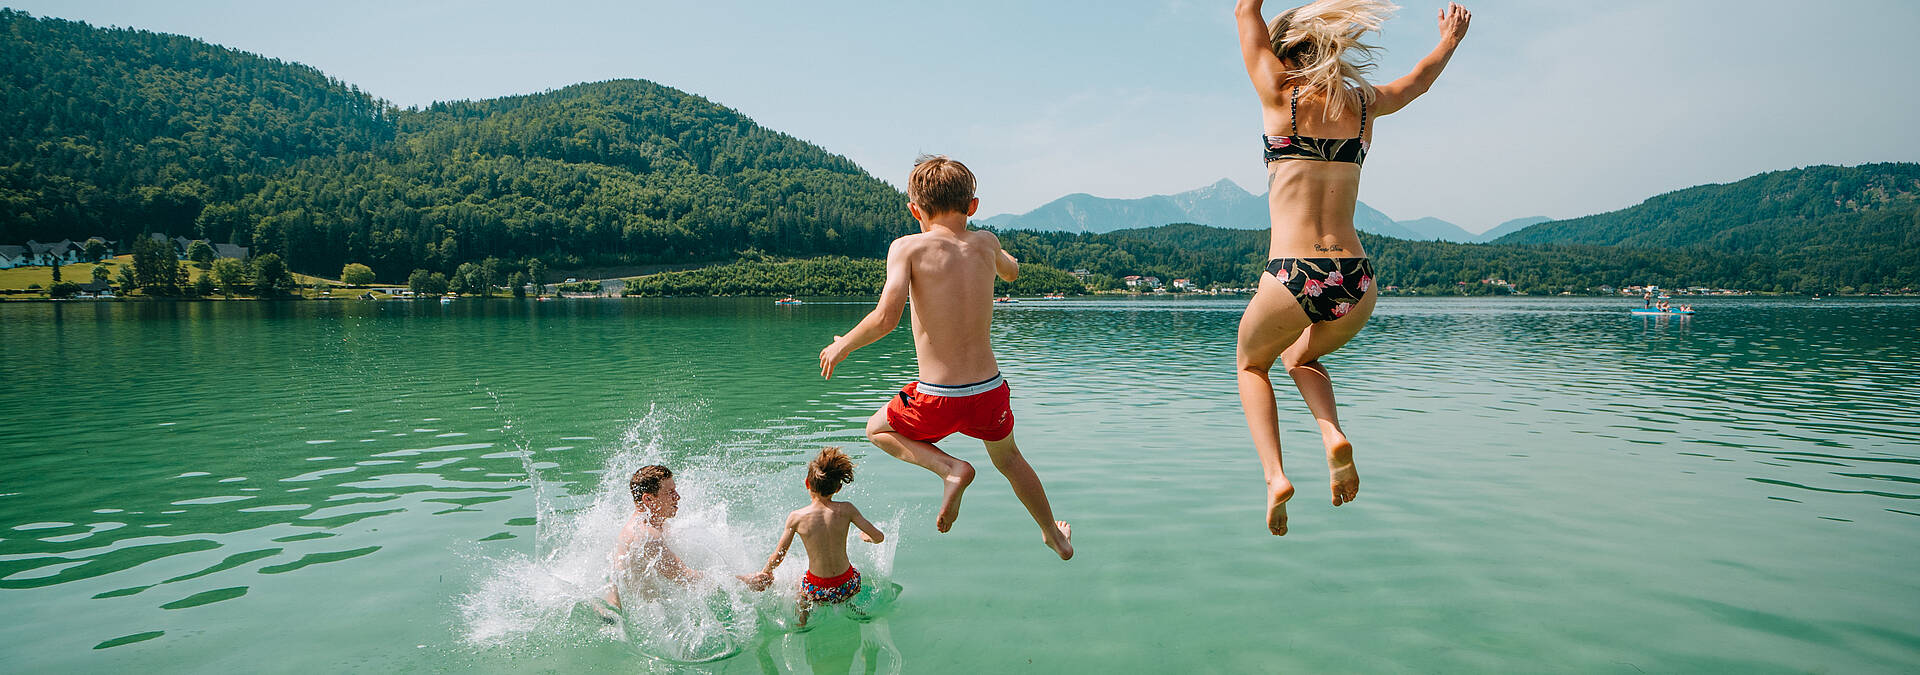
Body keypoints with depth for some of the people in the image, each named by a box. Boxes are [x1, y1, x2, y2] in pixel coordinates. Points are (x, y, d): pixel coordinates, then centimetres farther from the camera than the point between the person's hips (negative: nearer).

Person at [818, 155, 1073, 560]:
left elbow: (886, 318, -20)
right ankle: (1055, 537, 47)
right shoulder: (985, 243, 3)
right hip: (991, 392, 4)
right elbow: (1011, 271, 26)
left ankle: (951, 468, 4)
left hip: (938, 400, -4)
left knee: (878, 429, 27)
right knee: (1008, 457, 35)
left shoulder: (907, 247, -10)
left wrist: (843, 345, -3)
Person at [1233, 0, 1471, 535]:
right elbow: (1419, 80, 36)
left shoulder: (1281, 95, 0)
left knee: (1251, 363, 25)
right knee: (1302, 358, 33)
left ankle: (1275, 476, 5)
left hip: (1293, 276, -4)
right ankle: (1333, 436, 5)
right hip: (1357, 283, 5)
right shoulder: (1364, 105, 12)